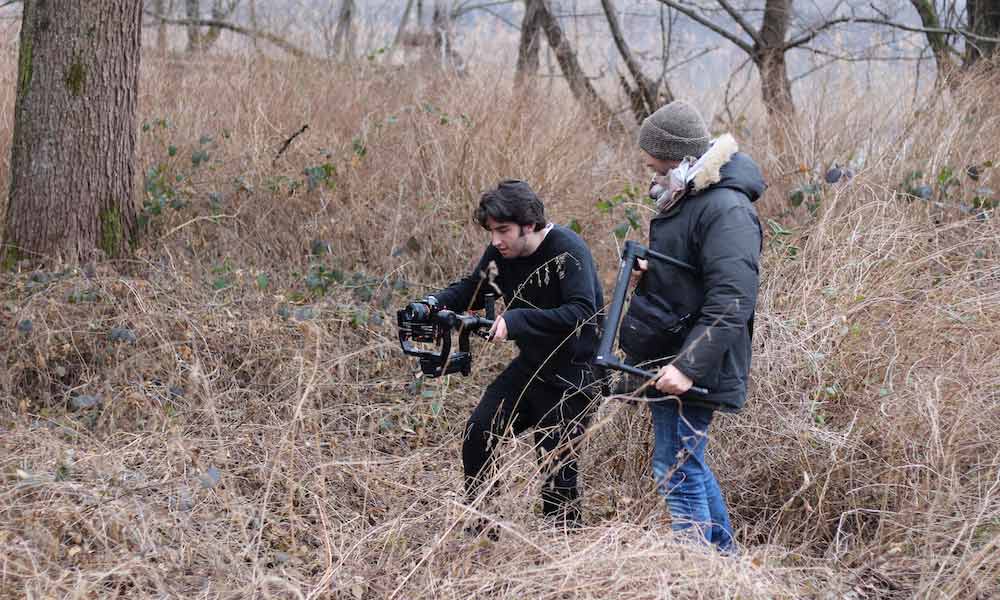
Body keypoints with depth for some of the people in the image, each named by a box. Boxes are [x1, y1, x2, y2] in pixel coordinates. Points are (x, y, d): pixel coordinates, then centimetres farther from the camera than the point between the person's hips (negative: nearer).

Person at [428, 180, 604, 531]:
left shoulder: (567, 251, -23)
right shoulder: (500, 253, -3)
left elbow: (581, 313, -33)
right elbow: (472, 289, 11)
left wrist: (516, 320, -39)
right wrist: (436, 303, -11)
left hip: (571, 373, -7)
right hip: (530, 365, 7)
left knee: (557, 464, -5)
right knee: (478, 433, -3)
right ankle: (477, 525, 9)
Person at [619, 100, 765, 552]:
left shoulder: (727, 211, -20)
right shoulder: (687, 197, 13)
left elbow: (730, 304, -28)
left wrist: (688, 367, -33)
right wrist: (650, 272, 6)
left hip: (691, 372, -11)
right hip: (669, 361, 11)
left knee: (676, 473, -7)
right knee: (689, 465, 20)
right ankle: (725, 556, 32)